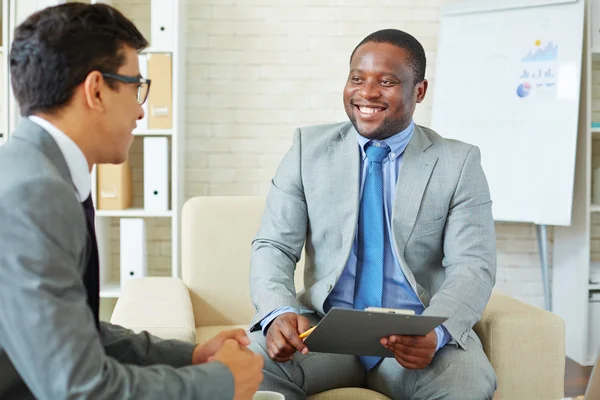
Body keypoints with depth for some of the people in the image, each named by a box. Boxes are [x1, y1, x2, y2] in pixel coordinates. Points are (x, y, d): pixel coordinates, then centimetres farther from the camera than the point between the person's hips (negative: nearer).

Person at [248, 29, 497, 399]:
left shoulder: (458, 162, 1)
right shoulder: (309, 147, 5)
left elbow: (473, 267, -6)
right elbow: (274, 246, 1)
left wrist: (435, 333, -28)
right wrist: (279, 313, -22)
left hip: (418, 337, 0)